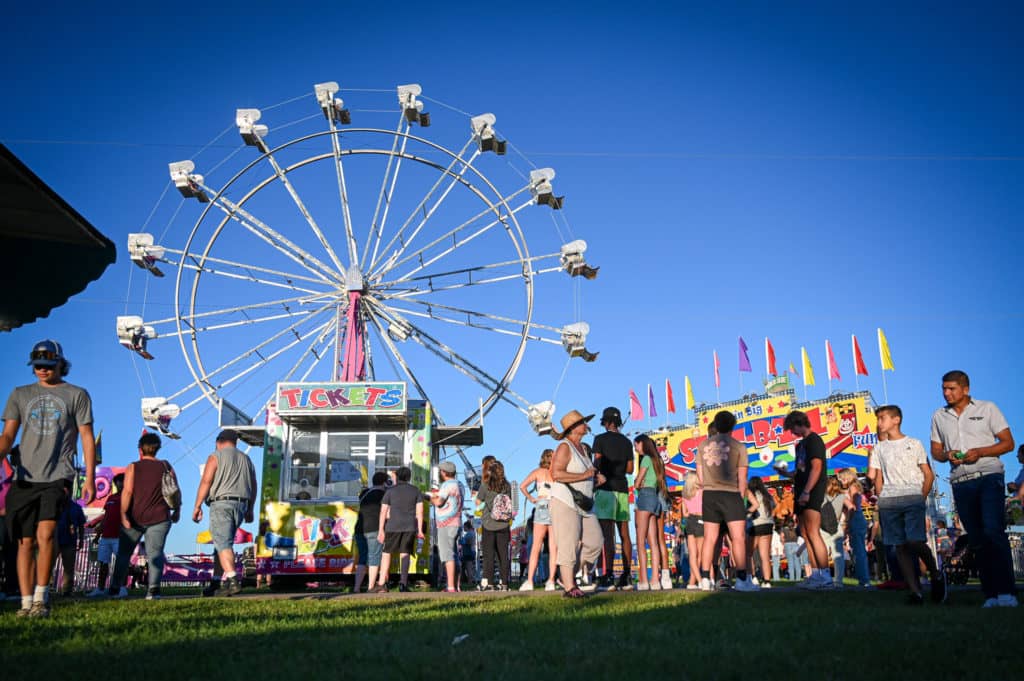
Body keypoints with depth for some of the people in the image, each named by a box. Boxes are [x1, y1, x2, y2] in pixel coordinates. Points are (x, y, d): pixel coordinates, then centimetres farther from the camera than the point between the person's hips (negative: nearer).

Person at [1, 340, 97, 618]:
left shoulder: (77, 395, 9)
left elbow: (86, 437, 5)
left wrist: (90, 478, -2)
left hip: (58, 477, -3)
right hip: (25, 478, 3)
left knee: (46, 533, -18)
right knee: (26, 542, 3)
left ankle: (41, 597, -7)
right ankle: (27, 602, 9)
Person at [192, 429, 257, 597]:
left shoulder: (215, 457, 1)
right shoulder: (246, 459, 19)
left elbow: (206, 482, -9)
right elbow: (253, 487, 17)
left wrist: (197, 506, -6)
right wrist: (250, 510, 22)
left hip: (221, 503, -6)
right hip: (241, 505, 6)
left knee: (223, 544, -10)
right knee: (225, 542, 17)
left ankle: (233, 580, -23)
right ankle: (225, 580, 14)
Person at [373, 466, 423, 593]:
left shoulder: (390, 491, 2)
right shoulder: (416, 491, 7)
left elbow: (383, 511, -3)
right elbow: (419, 511, 1)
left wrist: (380, 531, -2)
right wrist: (420, 530, 2)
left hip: (393, 526, -1)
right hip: (410, 527, 1)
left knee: (386, 553, 6)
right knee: (404, 554, 3)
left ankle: (382, 585, -2)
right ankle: (403, 582, -12)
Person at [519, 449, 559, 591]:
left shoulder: (538, 472, 8)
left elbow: (522, 486, -3)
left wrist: (531, 498, 7)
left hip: (542, 506, -1)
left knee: (536, 546, 2)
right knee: (554, 547, 5)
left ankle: (529, 581, -2)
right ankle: (551, 580, 0)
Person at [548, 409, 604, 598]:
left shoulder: (584, 448, 17)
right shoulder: (564, 447, -10)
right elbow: (556, 474, -22)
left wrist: (597, 476, 9)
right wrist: (583, 475, -22)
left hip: (584, 504, 9)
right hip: (565, 503, -9)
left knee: (595, 542, 6)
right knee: (568, 545, -7)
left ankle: (570, 576, 20)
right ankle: (569, 587, 0)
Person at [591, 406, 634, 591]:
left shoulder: (600, 439, -1)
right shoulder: (626, 442, 13)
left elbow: (597, 464, -9)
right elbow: (630, 469, 14)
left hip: (606, 488, -5)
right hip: (622, 488, 5)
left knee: (607, 534, -9)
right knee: (624, 534, 6)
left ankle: (608, 577, -14)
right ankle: (626, 577, 6)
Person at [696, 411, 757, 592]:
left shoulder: (703, 445, 10)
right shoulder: (738, 446, -1)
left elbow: (700, 476, 12)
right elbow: (742, 479, 0)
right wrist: (741, 498, 11)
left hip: (709, 495, 4)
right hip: (731, 494, -4)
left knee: (709, 538, 6)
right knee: (738, 537, -2)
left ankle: (705, 579, 5)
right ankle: (742, 579, -5)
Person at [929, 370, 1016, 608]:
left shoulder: (987, 408, 4)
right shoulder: (939, 416, 13)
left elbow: (1008, 443, 2)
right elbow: (936, 451, 17)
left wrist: (980, 451, -14)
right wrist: (947, 455, -6)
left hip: (989, 477, -4)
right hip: (961, 483, 4)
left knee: (993, 530, -18)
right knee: (977, 539, 4)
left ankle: (1006, 592, -17)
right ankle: (991, 594, 9)